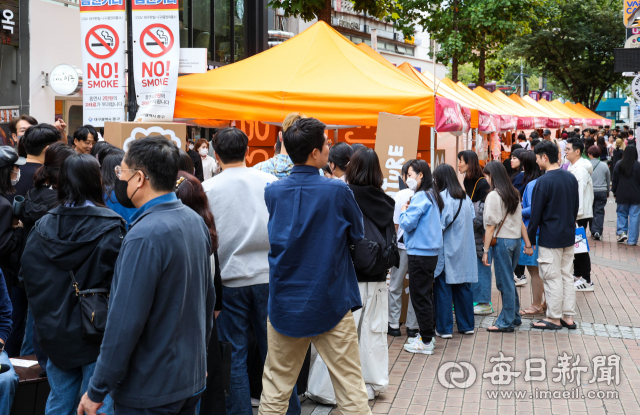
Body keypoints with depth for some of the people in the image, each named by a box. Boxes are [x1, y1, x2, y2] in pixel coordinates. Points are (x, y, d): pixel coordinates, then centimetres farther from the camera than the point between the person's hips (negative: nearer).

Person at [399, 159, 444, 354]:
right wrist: (409, 210, 10)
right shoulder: (433, 195, 11)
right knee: (426, 294, 17)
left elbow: (407, 224, -19)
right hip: (431, 251, 9)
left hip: (420, 253, -9)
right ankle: (428, 334, 26)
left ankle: (426, 341, 2)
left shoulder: (421, 197, -18)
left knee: (419, 296, -3)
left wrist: (404, 211, -2)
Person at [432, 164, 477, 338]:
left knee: (443, 288, 1)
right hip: (465, 252, 6)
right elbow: (472, 218, 10)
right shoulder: (465, 198, 6)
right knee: (463, 287, 13)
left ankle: (444, 328, 4)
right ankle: (466, 325, 20)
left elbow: (440, 226, -16)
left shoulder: (442, 197, -14)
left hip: (446, 251, -6)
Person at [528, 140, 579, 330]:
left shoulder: (543, 181, -17)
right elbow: (576, 207, 15)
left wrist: (529, 239, -5)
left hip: (550, 238, -7)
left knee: (552, 279, 1)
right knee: (567, 276, 13)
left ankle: (554, 318, 8)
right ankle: (568, 317, 18)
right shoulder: (571, 178, 6)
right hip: (569, 236, 7)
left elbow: (535, 214, -14)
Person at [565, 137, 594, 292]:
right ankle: (578, 275, 28)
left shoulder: (581, 170, -18)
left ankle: (587, 281, 0)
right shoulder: (573, 167, 13)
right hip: (574, 214, 10)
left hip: (580, 215, -10)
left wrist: (576, 215, -25)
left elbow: (579, 193, -23)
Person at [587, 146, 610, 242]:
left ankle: (593, 231, 15)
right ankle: (598, 231, -10)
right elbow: (608, 180, 11)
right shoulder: (604, 165, 0)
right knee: (599, 212, 2)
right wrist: (607, 192, 25)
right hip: (602, 192, 1)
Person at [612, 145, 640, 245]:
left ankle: (621, 232, -3)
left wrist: (614, 192, 14)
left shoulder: (618, 165, -2)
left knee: (621, 214, 16)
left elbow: (615, 180, 3)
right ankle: (632, 240, 4)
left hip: (622, 196, 1)